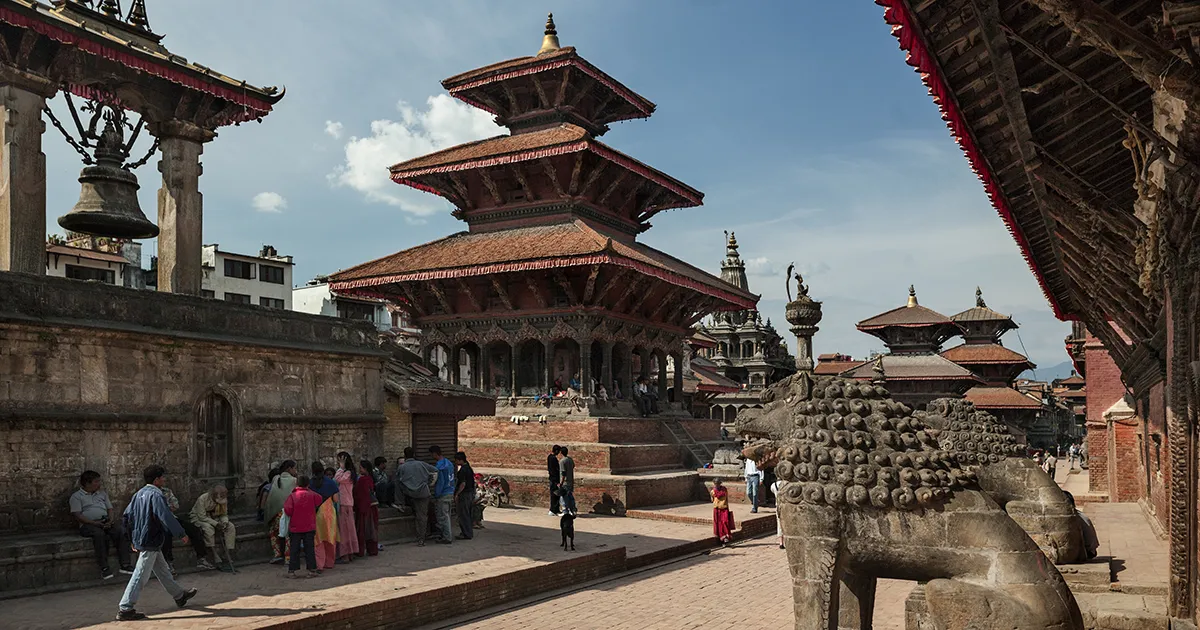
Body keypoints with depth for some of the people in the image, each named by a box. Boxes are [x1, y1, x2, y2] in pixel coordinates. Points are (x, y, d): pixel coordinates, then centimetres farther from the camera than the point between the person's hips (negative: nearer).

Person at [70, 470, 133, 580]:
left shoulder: (102, 493, 25)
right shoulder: (76, 496, 7)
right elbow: (77, 515, -5)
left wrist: (111, 520, -2)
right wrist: (94, 523, -17)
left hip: (106, 522, 4)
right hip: (88, 524, -4)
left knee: (121, 531, -27)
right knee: (99, 534, -38)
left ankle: (125, 564, -30)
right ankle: (104, 568, -34)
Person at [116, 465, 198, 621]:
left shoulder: (139, 494, 9)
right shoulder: (156, 495, -18)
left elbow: (127, 515, 13)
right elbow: (166, 517, -25)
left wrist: (133, 538, 20)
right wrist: (181, 534, -19)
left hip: (140, 539, 10)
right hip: (150, 542, -10)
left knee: (163, 570, 20)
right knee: (140, 576, -5)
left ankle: (179, 595, 33)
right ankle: (125, 609, -1)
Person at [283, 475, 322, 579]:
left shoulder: (292, 496, -10)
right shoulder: (311, 495, -5)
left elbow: (288, 510, -15)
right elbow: (319, 499, 13)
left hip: (295, 527, -1)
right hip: (309, 527, 1)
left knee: (295, 549, 6)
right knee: (309, 548, 6)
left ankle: (291, 571, 6)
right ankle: (312, 569, 4)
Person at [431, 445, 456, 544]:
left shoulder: (438, 466, -18)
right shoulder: (449, 463, 9)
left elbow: (440, 482, -19)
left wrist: (436, 496, -13)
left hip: (443, 494, -9)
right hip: (450, 492, 9)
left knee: (443, 516, -1)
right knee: (446, 515, 16)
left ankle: (447, 538, 3)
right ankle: (447, 535, 23)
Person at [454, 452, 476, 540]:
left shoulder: (463, 470, -18)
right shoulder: (469, 468, 12)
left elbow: (463, 484, -23)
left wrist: (456, 494, -19)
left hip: (464, 494, -10)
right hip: (471, 493, 10)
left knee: (463, 515, -3)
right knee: (469, 514, 15)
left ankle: (466, 534, 0)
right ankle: (469, 532, 22)